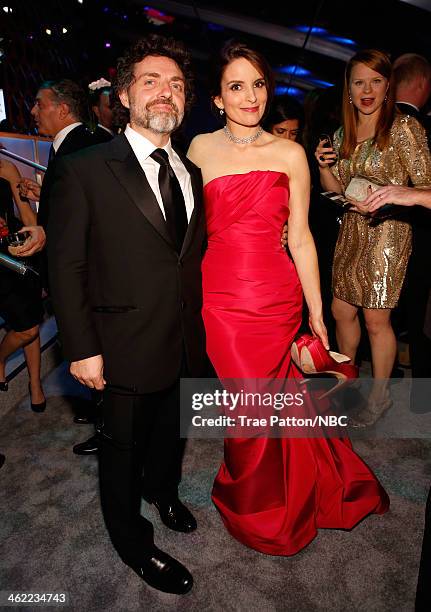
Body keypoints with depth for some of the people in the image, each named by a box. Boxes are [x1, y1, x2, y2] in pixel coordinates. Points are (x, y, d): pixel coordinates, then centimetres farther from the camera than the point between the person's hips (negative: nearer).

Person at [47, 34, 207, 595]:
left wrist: (196, 326, 5)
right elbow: (66, 267, -11)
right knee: (123, 445, 15)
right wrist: (82, 349, -13)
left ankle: (163, 491, 55)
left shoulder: (190, 173, 8)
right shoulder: (86, 170, -11)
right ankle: (134, 543, 40)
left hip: (182, 340, 5)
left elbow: (193, 256, 9)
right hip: (127, 346, -5)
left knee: (168, 428, 25)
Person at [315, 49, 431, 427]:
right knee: (341, 311, 13)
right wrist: (324, 168, -6)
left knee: (376, 320, 1)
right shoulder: (343, 135, 9)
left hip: (387, 233, -6)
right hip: (351, 232, 6)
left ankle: (380, 394, 23)